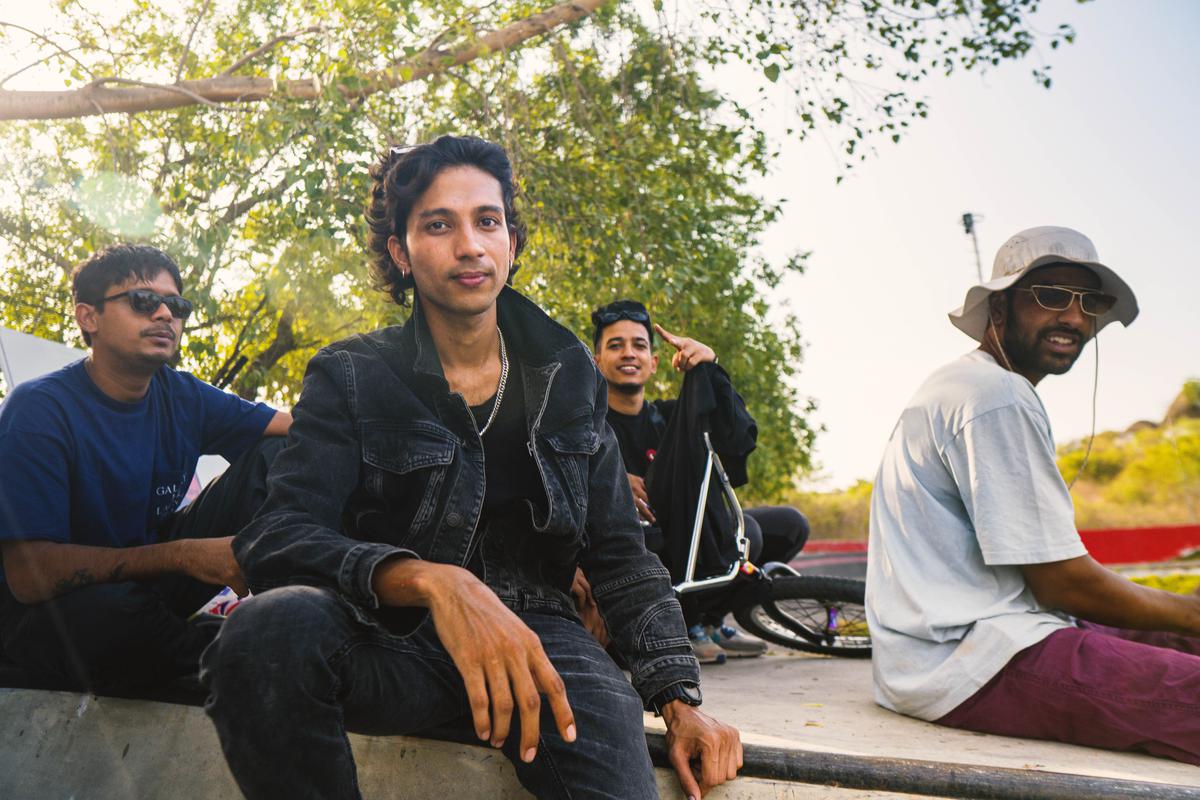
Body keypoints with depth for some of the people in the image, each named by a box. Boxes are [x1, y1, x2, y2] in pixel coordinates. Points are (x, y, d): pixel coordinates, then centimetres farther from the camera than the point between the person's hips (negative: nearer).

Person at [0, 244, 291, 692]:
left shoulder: (182, 398, -1)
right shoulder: (39, 411, -19)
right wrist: (182, 555, -32)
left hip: (149, 580, 6)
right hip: (49, 612, -5)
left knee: (273, 459, -7)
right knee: (121, 611, -42)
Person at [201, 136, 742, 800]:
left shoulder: (566, 374, 10)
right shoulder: (350, 377, 1)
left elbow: (617, 553, 11)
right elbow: (275, 539, -13)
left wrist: (678, 698, -2)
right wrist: (430, 580, -32)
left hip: (532, 629, 0)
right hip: (388, 635, 0)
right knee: (270, 626, -33)